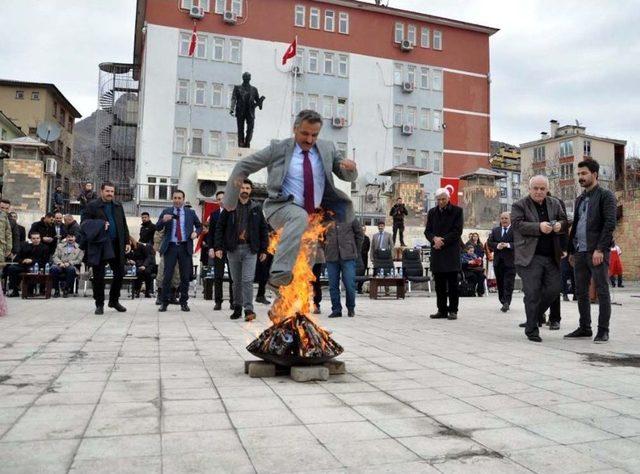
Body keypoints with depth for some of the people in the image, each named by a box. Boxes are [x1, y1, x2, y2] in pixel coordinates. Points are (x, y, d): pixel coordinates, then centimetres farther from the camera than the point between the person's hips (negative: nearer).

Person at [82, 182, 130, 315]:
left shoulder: (118, 206, 14)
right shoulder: (92, 206, -1)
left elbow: (124, 225, 15)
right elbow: (84, 224, -5)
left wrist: (126, 241, 9)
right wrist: (99, 226, -20)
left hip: (116, 245, 5)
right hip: (99, 245, -4)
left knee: (120, 273, 7)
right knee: (99, 276, 1)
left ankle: (114, 300, 25)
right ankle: (99, 304, 13)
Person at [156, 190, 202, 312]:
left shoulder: (190, 213, 9)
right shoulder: (166, 212, 8)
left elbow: (199, 226, 19)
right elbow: (157, 228, 1)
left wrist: (196, 232, -3)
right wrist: (163, 220, -19)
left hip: (185, 247, 1)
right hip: (170, 247, -1)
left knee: (185, 276, 4)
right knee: (167, 276, -2)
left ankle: (184, 302, 14)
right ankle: (164, 302, 7)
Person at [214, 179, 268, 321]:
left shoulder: (256, 208, 7)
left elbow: (263, 229, 9)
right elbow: (220, 227, 5)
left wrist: (263, 250, 3)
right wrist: (218, 247, -4)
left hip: (250, 249, -1)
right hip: (233, 248, 1)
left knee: (248, 280, -9)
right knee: (236, 281, 9)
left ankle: (248, 309, -7)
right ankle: (237, 308, 19)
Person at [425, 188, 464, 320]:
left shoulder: (457, 211, 1)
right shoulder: (432, 212, 13)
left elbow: (457, 231, -6)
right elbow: (427, 231, 10)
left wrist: (443, 241, -12)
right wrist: (434, 238, -12)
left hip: (452, 252, -4)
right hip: (437, 252, 4)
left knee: (452, 283, -2)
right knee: (439, 284, 6)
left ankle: (453, 310, 4)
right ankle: (442, 310, 12)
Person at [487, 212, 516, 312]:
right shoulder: (495, 230, 14)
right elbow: (489, 242, 6)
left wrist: (508, 245, -21)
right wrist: (497, 245, -12)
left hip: (510, 261, -5)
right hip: (498, 261, 5)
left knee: (508, 284, -7)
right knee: (500, 283, 10)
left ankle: (506, 303, -7)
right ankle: (503, 302, 21)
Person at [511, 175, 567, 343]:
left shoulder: (555, 203, 14)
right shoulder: (519, 205, -1)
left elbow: (564, 221, 15)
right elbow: (517, 224, -14)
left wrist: (560, 225, -9)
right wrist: (539, 227, -25)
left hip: (551, 257, 5)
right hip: (530, 257, -5)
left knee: (554, 289, 5)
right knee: (532, 294, -4)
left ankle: (534, 316, 28)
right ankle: (532, 330, 6)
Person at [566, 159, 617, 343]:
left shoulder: (605, 195, -2)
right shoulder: (579, 199, 19)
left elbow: (610, 223, -11)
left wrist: (600, 249, -18)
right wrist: (571, 250, 16)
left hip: (597, 252, -7)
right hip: (580, 252, 7)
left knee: (602, 291, -1)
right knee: (581, 292, 9)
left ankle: (603, 330, 5)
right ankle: (585, 328, 18)